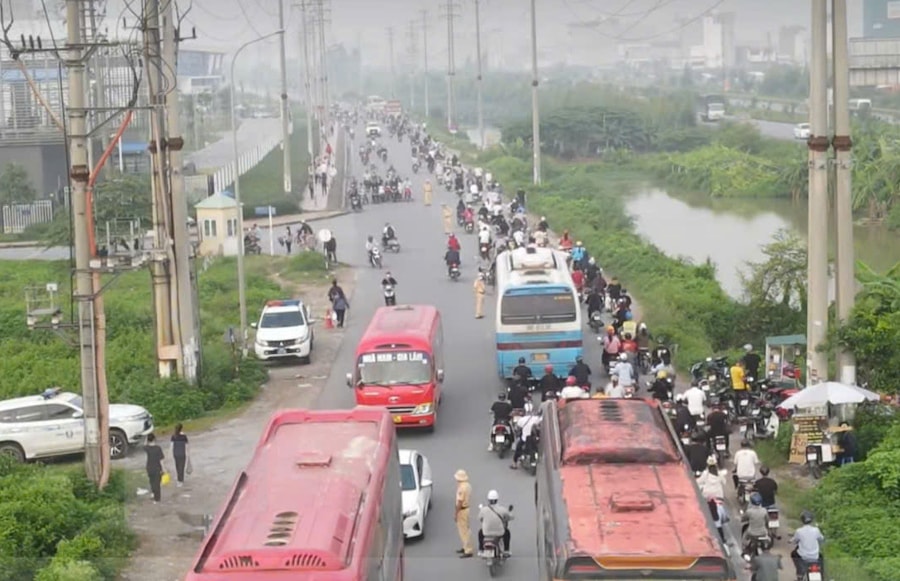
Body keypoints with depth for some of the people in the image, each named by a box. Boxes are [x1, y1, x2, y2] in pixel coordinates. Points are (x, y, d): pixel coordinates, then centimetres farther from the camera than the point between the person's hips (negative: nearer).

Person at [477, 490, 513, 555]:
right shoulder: (502, 509, -16)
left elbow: (479, 518, 8)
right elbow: (510, 517, 2)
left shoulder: (483, 509, -13)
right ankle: (506, 551, 35)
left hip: (486, 533, 1)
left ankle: (481, 549, 41)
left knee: (480, 531, 36)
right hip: (499, 533, -1)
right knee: (507, 532, 34)